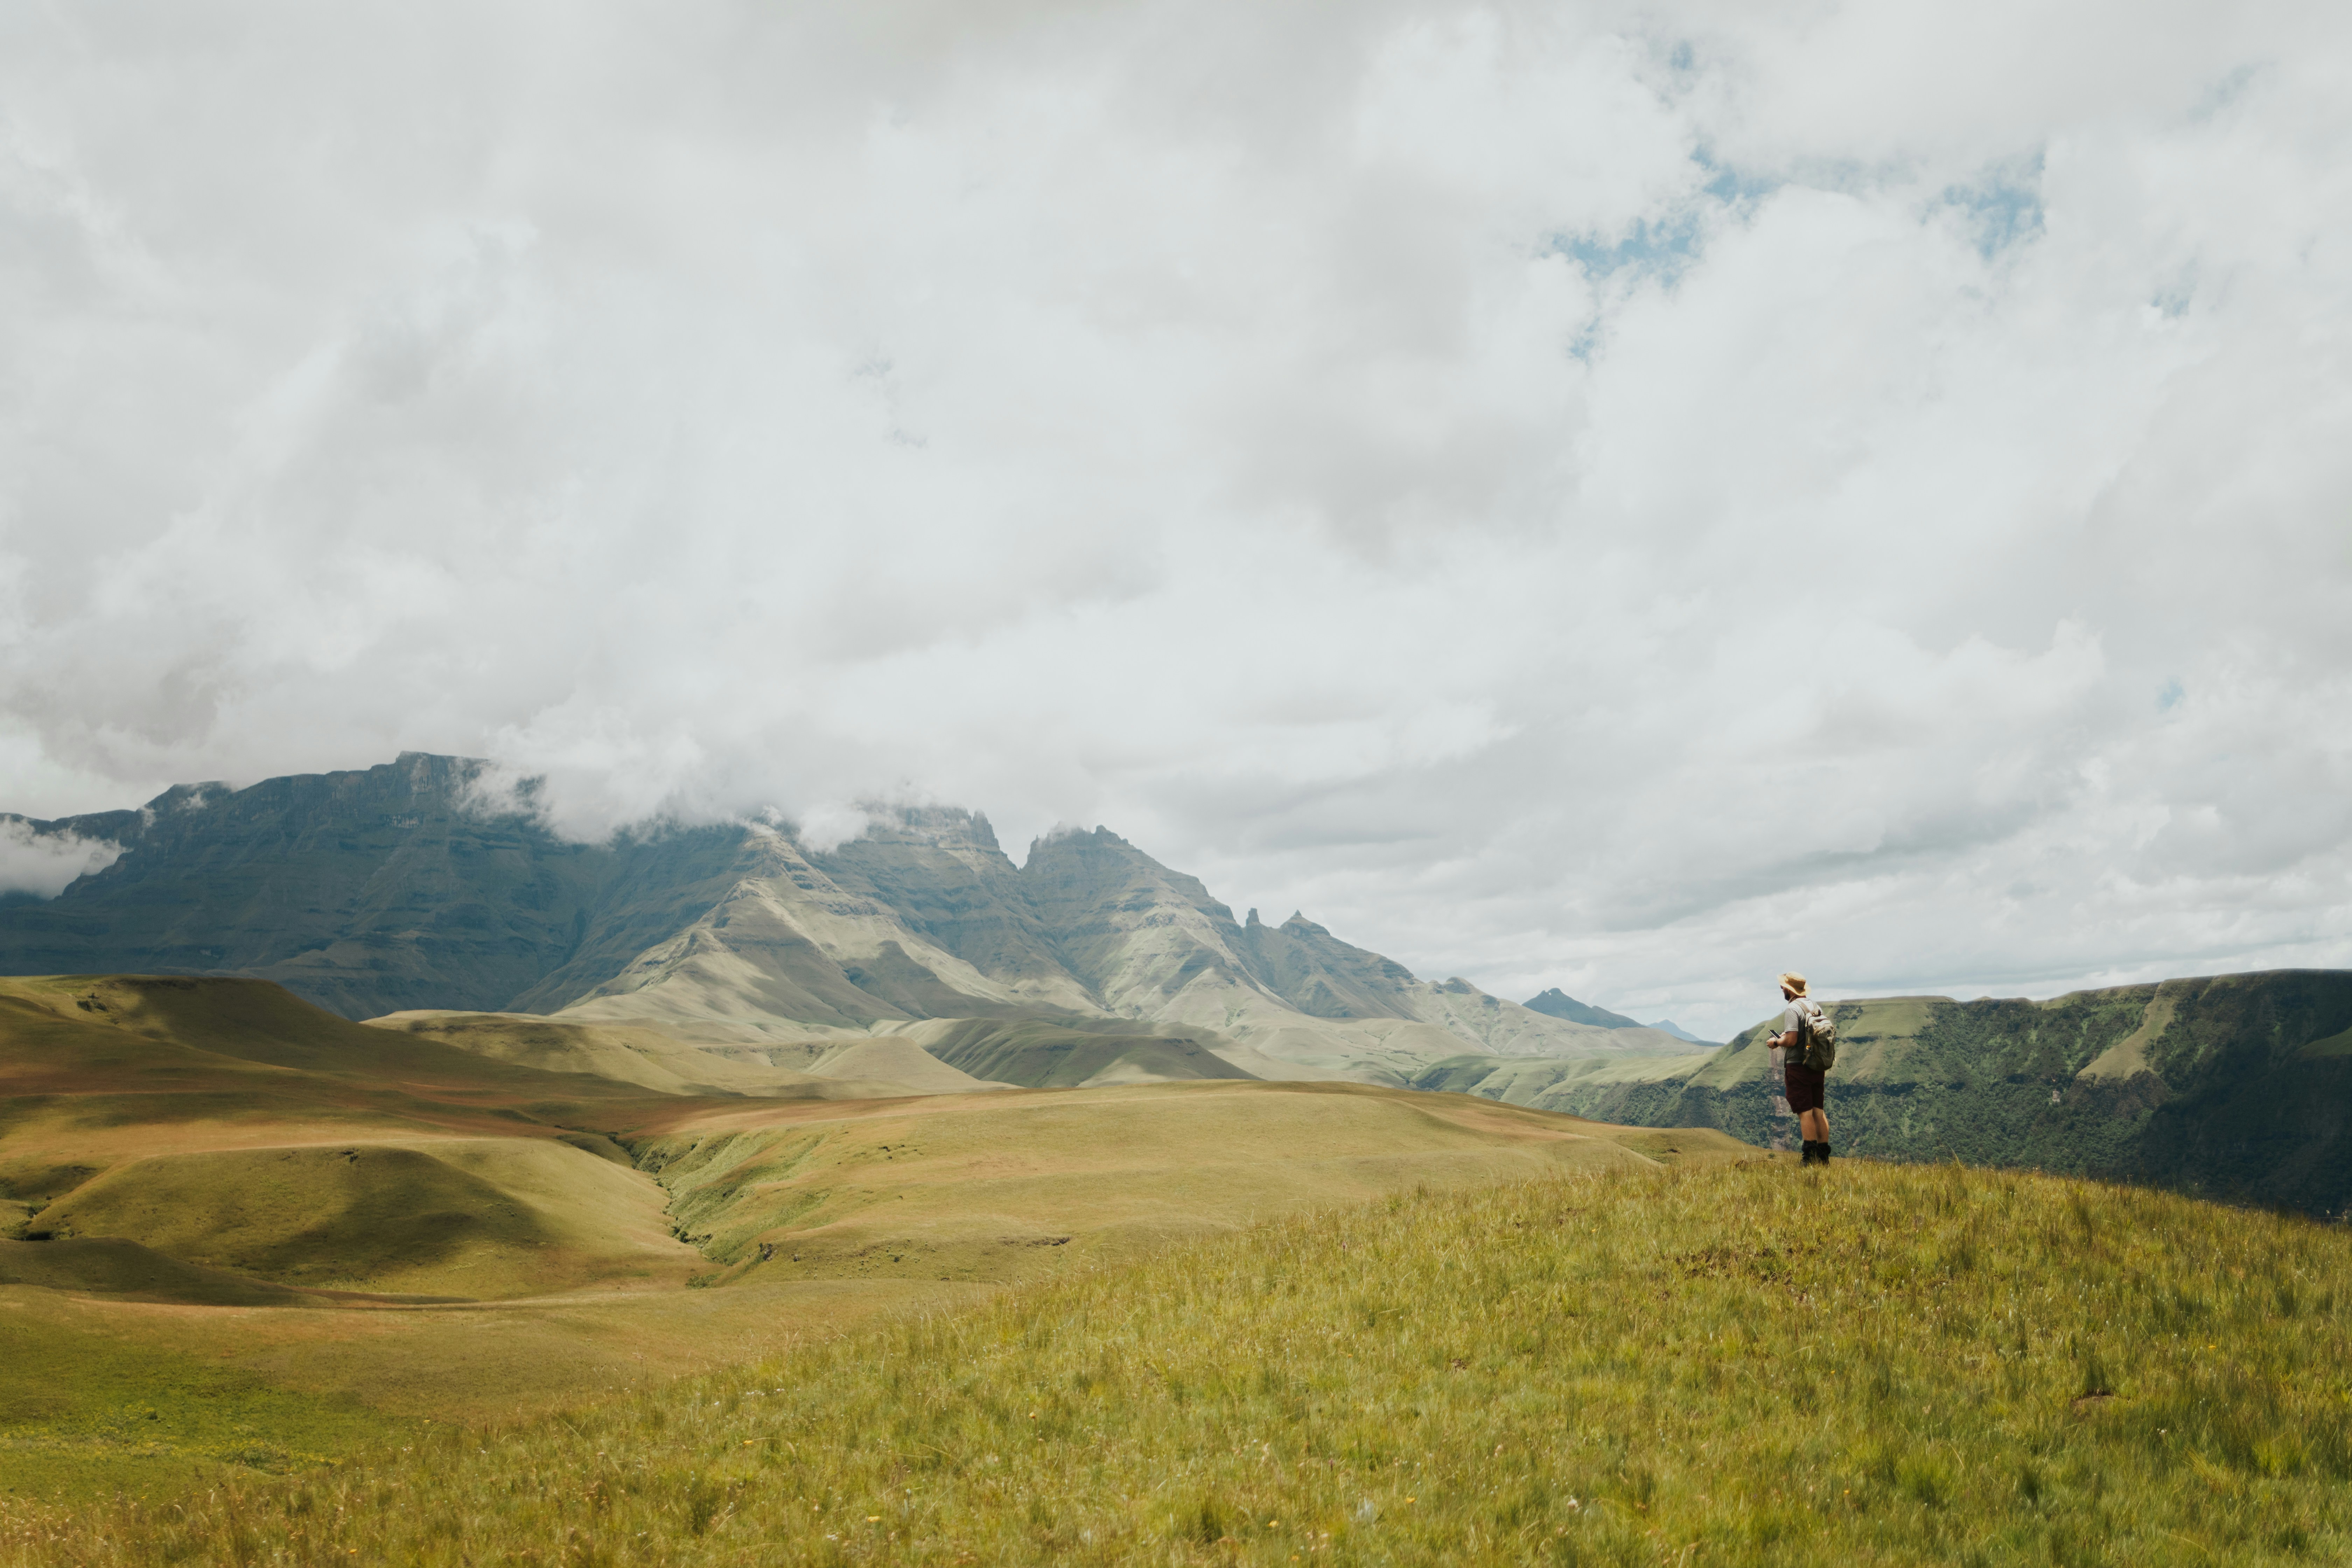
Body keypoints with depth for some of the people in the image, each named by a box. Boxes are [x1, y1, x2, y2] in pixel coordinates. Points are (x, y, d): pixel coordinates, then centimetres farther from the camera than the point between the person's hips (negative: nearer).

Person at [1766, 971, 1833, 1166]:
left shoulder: (1793, 1009, -15)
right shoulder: (1816, 1007, 10)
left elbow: (1791, 1040, -23)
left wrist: (1776, 1043, -1)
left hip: (1799, 1066, -8)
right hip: (1819, 1067, 8)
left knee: (1805, 1113, -5)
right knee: (1819, 1111, 12)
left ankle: (1811, 1158, -6)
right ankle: (1824, 1155, 14)